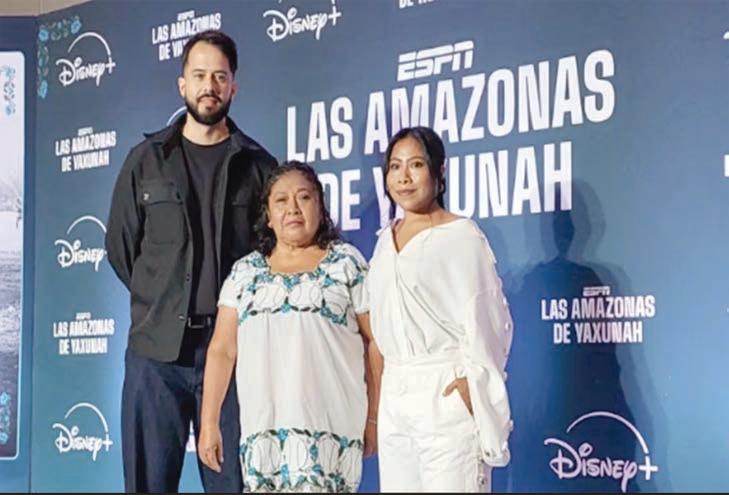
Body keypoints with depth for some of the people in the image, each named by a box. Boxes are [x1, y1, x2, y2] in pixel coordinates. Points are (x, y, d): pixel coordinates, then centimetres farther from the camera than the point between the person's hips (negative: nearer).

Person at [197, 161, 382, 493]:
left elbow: (376, 343, 3)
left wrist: (374, 417, 0)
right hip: (262, 427, 3)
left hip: (328, 427, -3)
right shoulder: (244, 272, 12)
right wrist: (209, 423, 6)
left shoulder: (347, 263, 4)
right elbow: (221, 351, 11)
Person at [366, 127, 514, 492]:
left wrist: (470, 385, -15)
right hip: (394, 396, 7)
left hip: (447, 394, -7)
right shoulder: (385, 241, 14)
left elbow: (484, 320, -9)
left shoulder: (461, 235, -6)